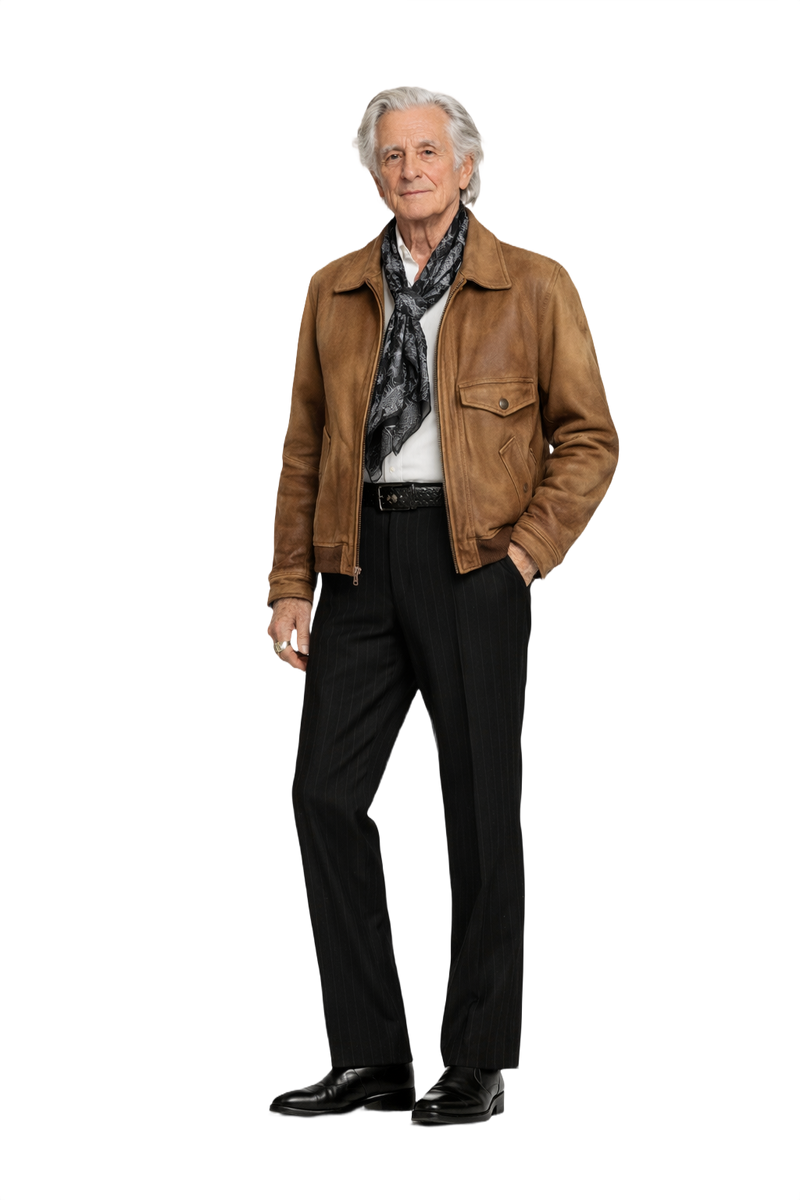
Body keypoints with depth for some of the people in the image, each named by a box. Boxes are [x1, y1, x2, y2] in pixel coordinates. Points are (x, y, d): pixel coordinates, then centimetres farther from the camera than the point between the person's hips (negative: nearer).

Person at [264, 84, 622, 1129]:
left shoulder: (535, 287, 3)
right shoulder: (333, 291, 13)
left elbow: (591, 438, 3)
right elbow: (303, 447, 13)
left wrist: (531, 548, -9)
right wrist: (290, 586, 6)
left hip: (473, 553, -3)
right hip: (358, 554, 4)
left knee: (481, 801, 0)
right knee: (328, 791, -2)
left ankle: (479, 1064, 10)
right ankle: (372, 1056, 9)